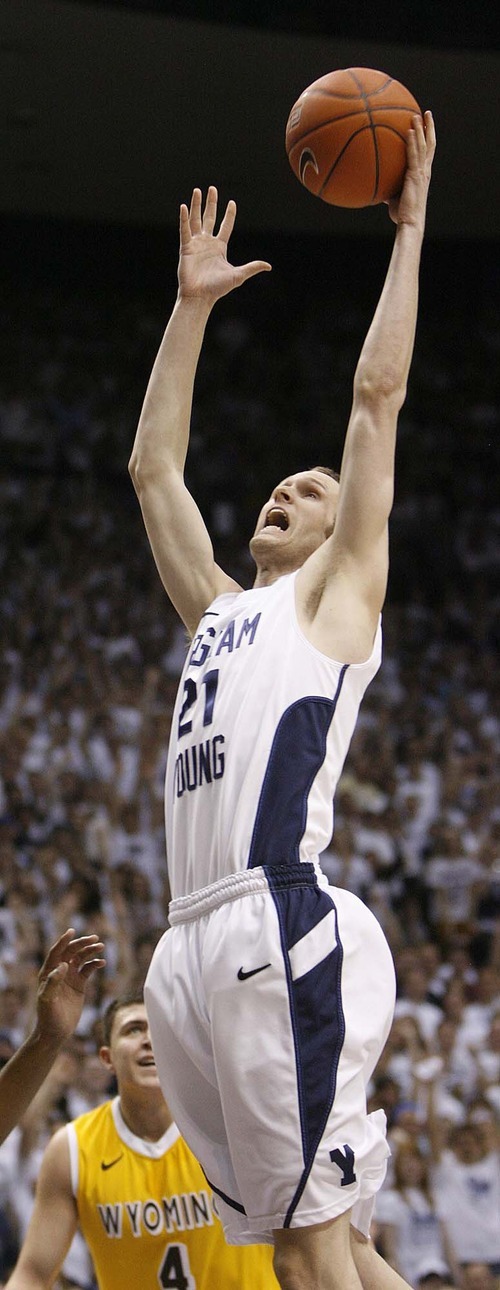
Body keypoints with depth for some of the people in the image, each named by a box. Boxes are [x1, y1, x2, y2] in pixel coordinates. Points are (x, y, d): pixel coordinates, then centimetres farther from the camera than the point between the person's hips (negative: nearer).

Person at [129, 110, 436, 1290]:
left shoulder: (339, 597, 11)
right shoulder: (221, 612, 28)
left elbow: (378, 396, 8)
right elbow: (152, 468, 34)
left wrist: (409, 228, 12)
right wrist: (193, 306, 37)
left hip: (282, 928, -7)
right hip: (196, 946, 7)